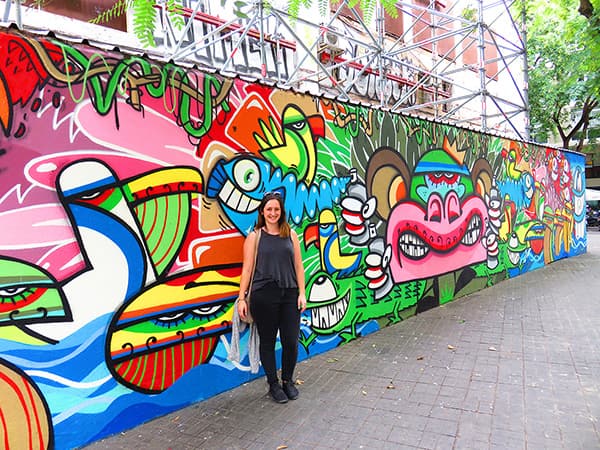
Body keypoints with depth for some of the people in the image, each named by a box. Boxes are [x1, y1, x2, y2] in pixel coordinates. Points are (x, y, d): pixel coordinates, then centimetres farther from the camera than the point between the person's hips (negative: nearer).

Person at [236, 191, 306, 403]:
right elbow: (247, 269, -1)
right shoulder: (254, 236, 1)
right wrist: (241, 298, -5)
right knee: (268, 342, 10)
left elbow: (298, 265, 9)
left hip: (290, 295, 2)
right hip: (264, 296, -2)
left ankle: (288, 380, 32)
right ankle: (273, 384, 29)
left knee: (291, 341, 6)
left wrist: (302, 293, 3)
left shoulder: (290, 234, 8)